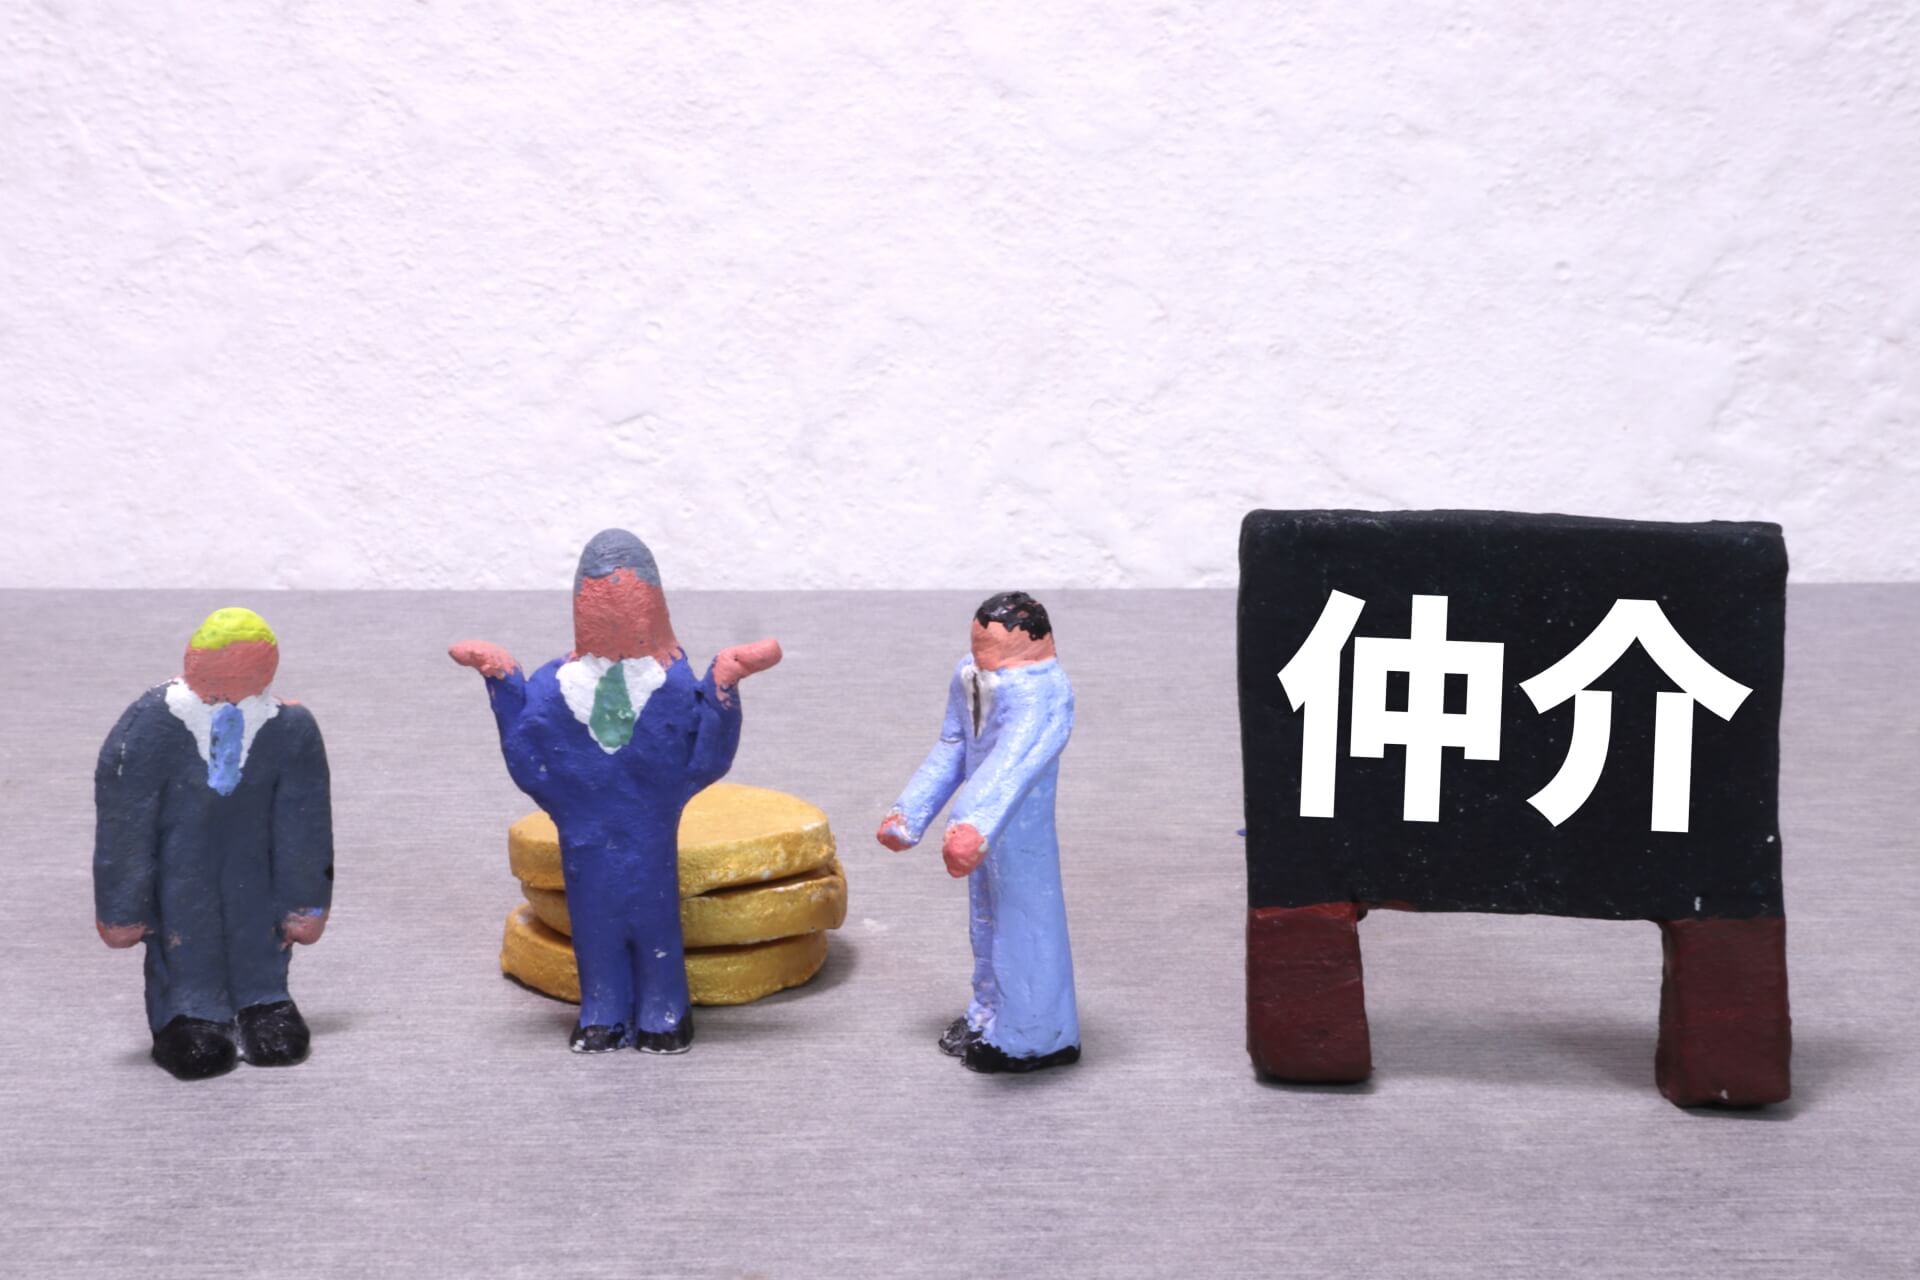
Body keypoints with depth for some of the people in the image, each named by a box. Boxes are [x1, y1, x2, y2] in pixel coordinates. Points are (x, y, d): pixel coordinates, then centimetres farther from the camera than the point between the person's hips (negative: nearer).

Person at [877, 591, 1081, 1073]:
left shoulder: (1038, 695, -27)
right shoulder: (968, 676, 1)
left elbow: (1012, 766, -41)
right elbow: (950, 751, 15)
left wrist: (975, 825, -53)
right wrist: (907, 814, 20)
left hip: (1019, 837, -9)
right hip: (980, 832, 9)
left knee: (1022, 921, 3)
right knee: (986, 921, 23)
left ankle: (1035, 1040, 19)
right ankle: (989, 1019, 42)